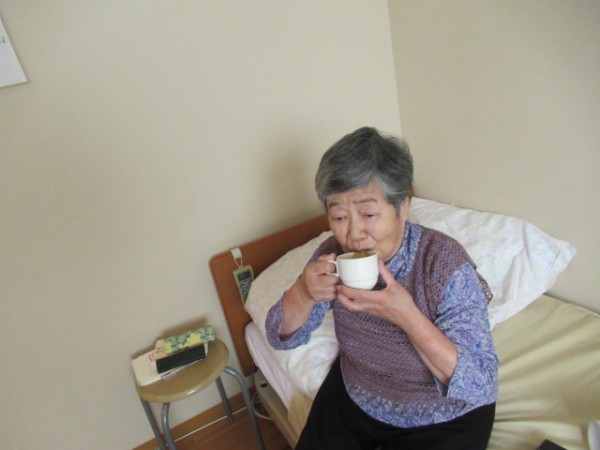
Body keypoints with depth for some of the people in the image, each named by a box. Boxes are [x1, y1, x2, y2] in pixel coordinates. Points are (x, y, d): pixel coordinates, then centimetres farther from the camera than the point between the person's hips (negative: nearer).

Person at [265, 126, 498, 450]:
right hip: (352, 400, 4)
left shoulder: (446, 264, -28)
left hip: (441, 420, -3)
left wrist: (407, 316, -40)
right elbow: (282, 337, -8)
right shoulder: (334, 253, -15)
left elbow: (481, 387, -26)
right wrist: (304, 293, -30)